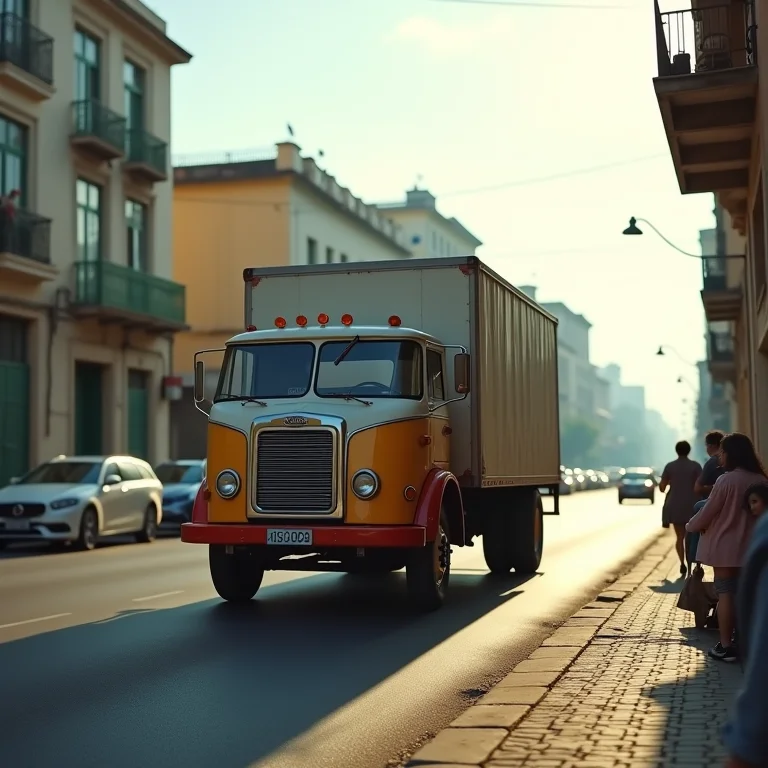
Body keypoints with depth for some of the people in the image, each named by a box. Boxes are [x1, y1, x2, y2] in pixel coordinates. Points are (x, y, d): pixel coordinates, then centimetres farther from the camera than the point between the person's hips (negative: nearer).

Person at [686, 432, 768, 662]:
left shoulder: (726, 480, -17)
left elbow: (707, 513, -10)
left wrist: (691, 525, 8)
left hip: (725, 546, -5)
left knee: (725, 593, 1)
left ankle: (726, 646, 3)